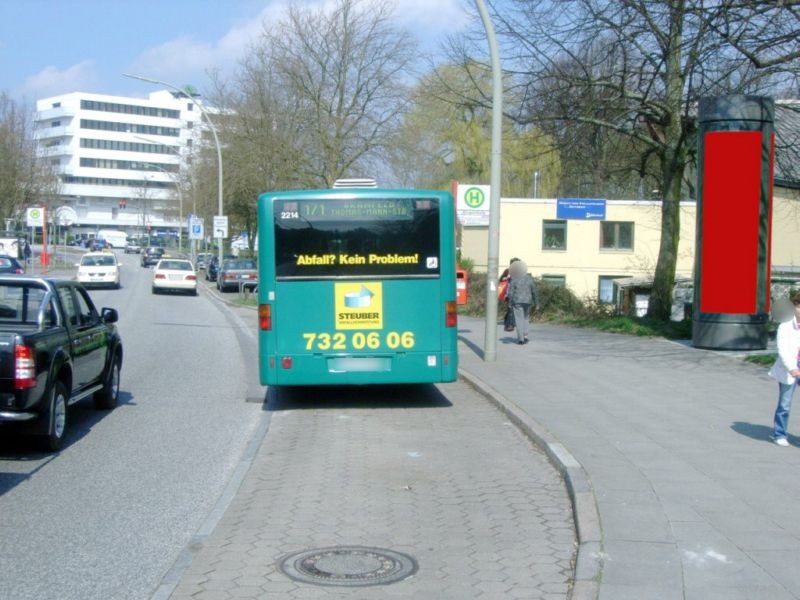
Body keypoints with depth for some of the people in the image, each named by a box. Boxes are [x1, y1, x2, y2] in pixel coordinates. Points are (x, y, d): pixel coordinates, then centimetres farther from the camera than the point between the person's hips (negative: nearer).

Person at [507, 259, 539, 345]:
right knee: (525, 318, 19)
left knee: (519, 319, 2)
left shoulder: (514, 280, -8)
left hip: (517, 302, -3)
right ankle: (525, 334, 7)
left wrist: (510, 303, -1)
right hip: (527, 302, 3)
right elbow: (534, 291, 4)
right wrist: (536, 302, 12)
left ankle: (521, 339, 0)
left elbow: (510, 293, -11)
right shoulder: (529, 279, 1)